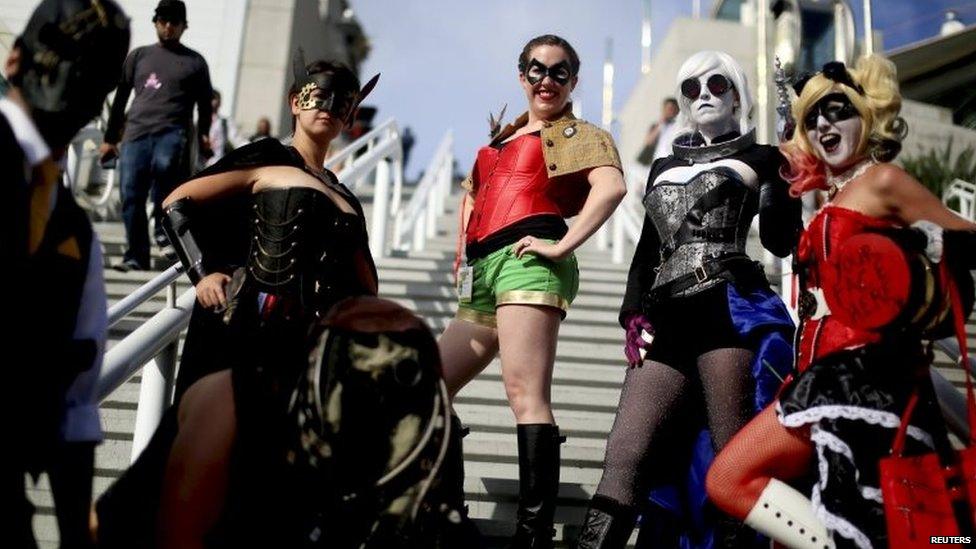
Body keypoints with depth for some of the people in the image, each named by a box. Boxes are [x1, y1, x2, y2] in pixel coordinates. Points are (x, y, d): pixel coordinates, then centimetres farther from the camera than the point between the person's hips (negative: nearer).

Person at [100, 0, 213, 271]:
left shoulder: (195, 62, 15)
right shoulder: (139, 55, 20)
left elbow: (204, 104, 17)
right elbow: (120, 98, 21)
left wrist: (203, 136, 2)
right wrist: (110, 138, 17)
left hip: (172, 131, -2)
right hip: (136, 130, 2)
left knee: (164, 167, -31)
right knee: (131, 195, -6)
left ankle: (165, 226, -12)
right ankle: (136, 256, 4)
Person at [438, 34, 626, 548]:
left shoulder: (577, 134, 9)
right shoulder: (501, 139, 28)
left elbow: (611, 186, -10)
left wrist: (563, 246, -16)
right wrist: (466, 264, 20)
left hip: (526, 262, -8)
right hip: (485, 272, 8)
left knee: (525, 393, -20)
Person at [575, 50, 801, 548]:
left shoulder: (758, 157, 15)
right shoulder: (664, 167, 27)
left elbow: (780, 242, 3)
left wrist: (784, 167, -6)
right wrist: (634, 315, 9)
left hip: (732, 310, -4)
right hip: (668, 321, 4)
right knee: (623, 459, -9)